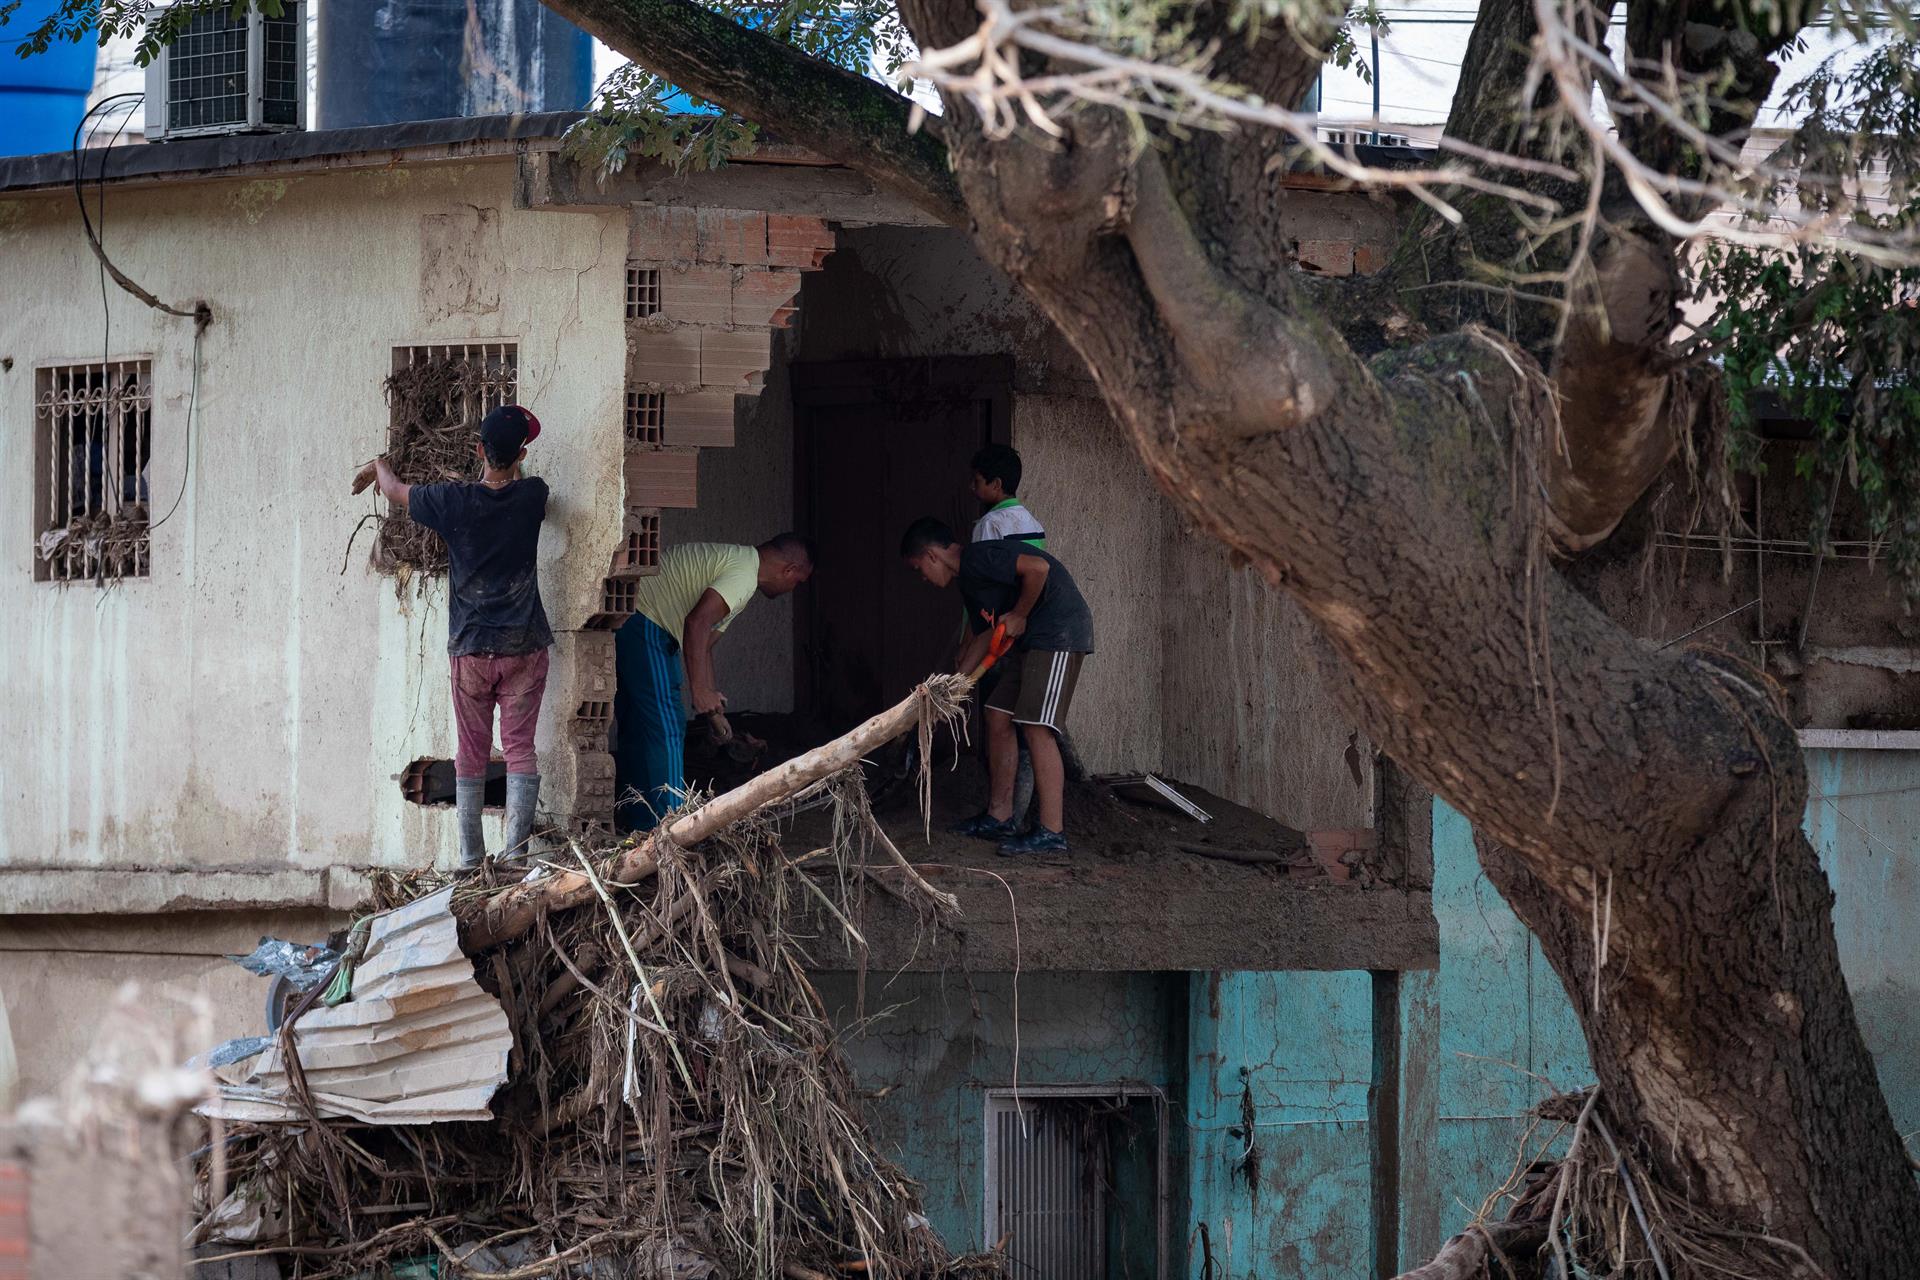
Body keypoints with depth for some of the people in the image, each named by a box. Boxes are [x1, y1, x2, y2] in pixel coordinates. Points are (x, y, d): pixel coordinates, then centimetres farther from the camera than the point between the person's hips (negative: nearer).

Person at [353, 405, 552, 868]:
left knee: (471, 754, 6)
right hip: (524, 646, 0)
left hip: (470, 647, 0)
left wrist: (379, 466, 33)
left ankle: (470, 856, 6)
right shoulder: (530, 496, -4)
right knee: (520, 747, 0)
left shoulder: (454, 500, -7)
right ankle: (516, 846, -11)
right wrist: (510, 459, 42)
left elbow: (395, 492, 12)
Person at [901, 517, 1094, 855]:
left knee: (1036, 727, -15)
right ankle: (999, 816, 19)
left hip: (1060, 631, -11)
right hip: (1032, 640, 11)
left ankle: (1052, 833, -17)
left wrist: (1019, 615, -12)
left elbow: (1037, 568, -25)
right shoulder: (967, 581, 19)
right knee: (998, 716, 13)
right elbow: (985, 636, 28)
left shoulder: (977, 558, -13)